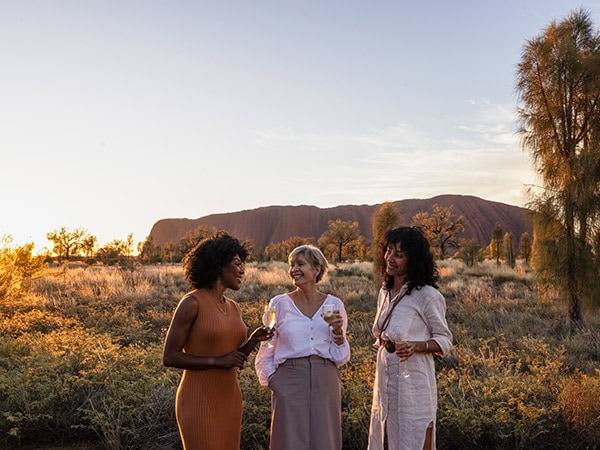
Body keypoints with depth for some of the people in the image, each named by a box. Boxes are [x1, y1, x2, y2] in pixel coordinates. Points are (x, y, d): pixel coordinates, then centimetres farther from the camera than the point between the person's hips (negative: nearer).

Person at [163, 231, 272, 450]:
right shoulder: (190, 303, -14)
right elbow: (169, 357, -13)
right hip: (198, 402, -8)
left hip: (228, 400, 8)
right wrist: (217, 361, -19)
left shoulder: (233, 308, 9)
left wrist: (254, 339, -4)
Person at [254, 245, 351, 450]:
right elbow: (266, 351, 8)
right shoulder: (279, 304, 1)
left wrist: (338, 332, -11)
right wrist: (272, 381, -2)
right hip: (289, 381, -1)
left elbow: (341, 357, 6)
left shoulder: (334, 304, 4)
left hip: (325, 381, 1)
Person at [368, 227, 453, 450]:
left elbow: (445, 341, -7)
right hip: (385, 380, 7)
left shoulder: (428, 296, -12)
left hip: (413, 382, -6)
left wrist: (415, 346, -23)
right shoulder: (385, 292, 8)